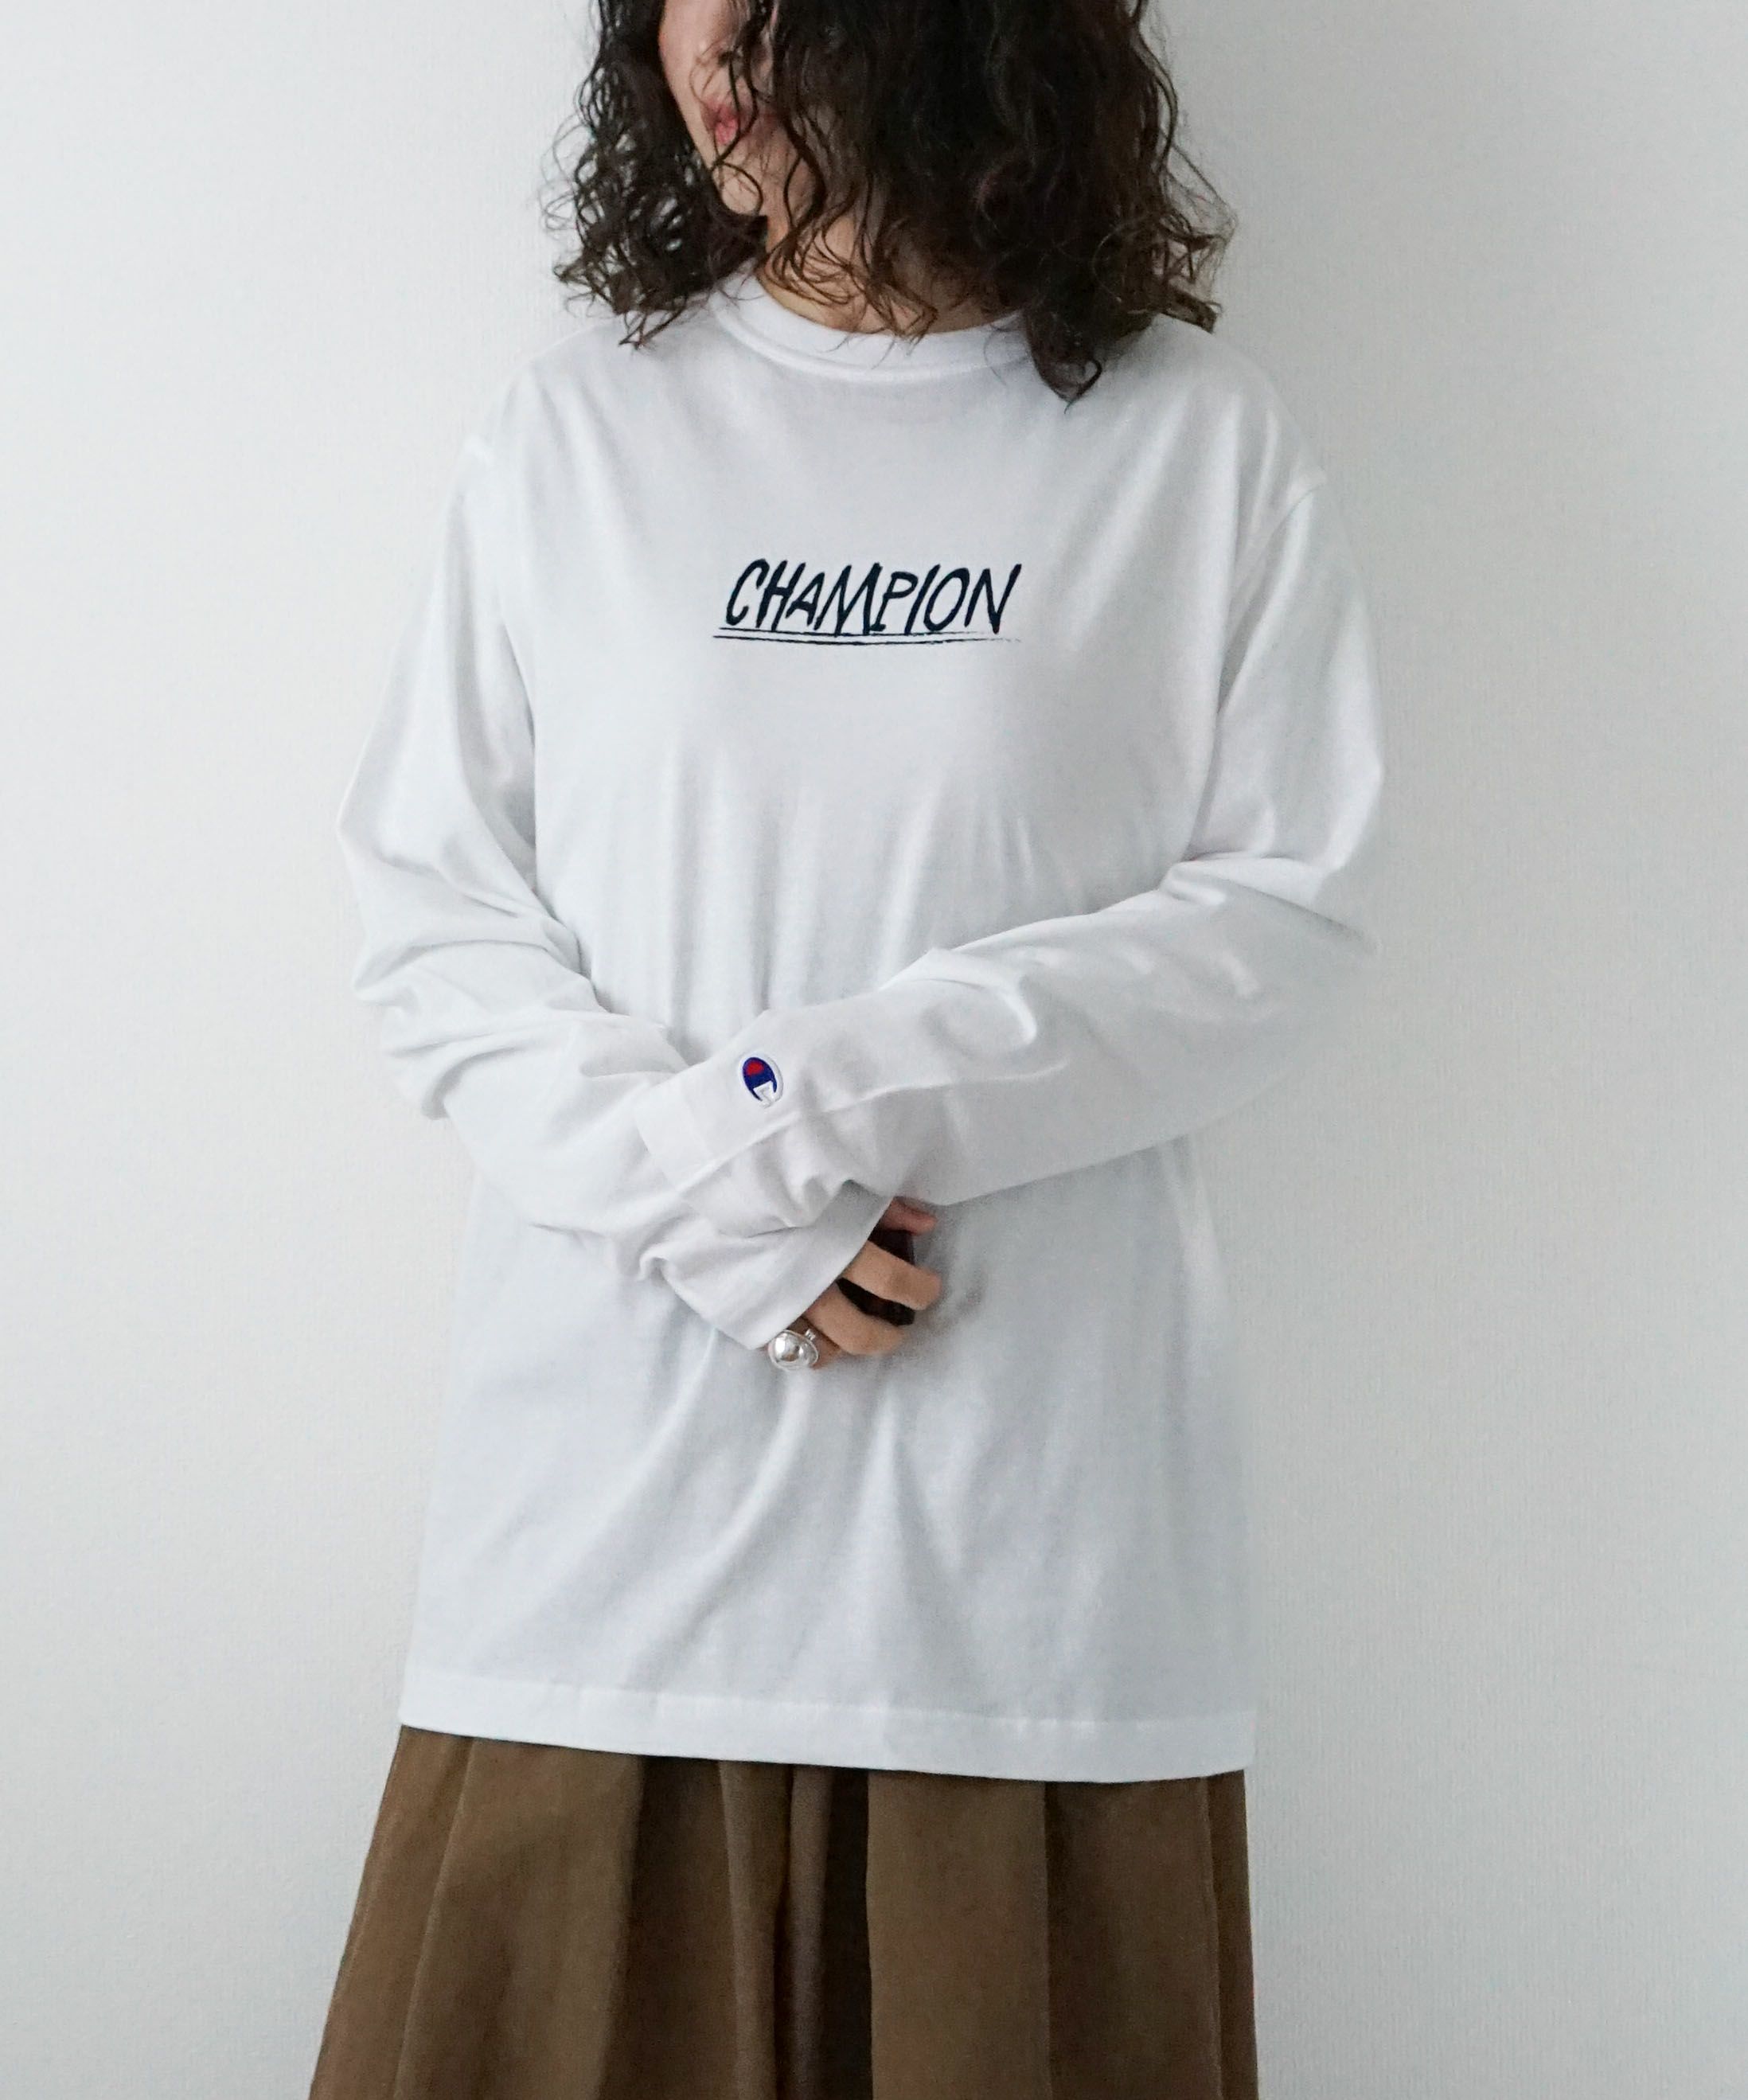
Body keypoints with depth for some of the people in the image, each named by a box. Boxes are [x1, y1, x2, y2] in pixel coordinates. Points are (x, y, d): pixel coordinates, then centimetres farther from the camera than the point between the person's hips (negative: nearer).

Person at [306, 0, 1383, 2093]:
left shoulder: (1199, 442, 2)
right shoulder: (573, 424, 6)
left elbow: (1289, 915, 0)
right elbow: (425, 910, 5)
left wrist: (855, 1090, -11)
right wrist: (701, 1186, -10)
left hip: (1030, 1481, -1)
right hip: (614, 1466, 1)